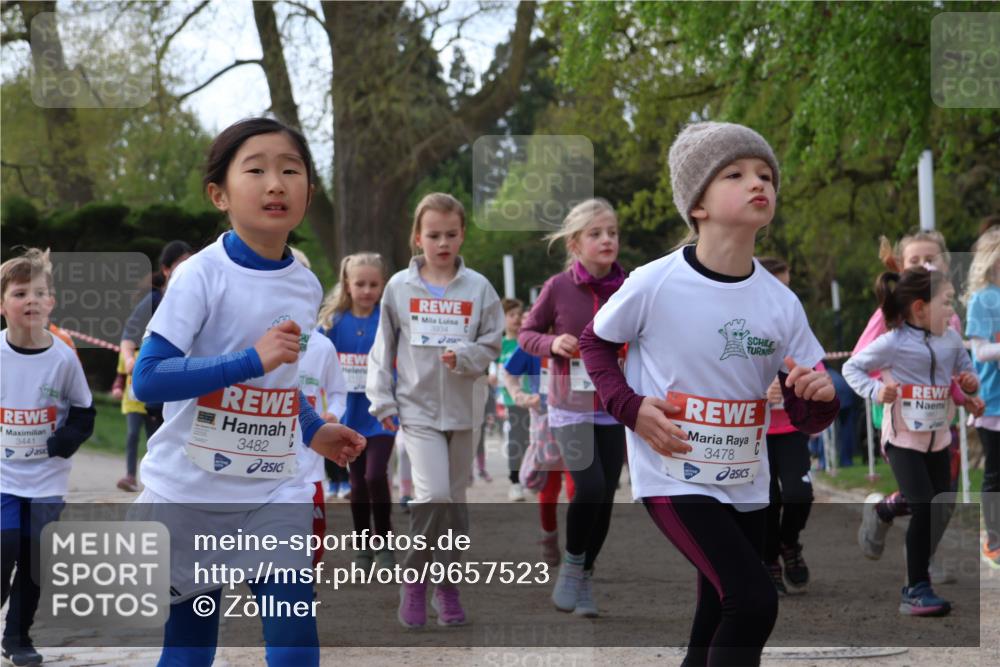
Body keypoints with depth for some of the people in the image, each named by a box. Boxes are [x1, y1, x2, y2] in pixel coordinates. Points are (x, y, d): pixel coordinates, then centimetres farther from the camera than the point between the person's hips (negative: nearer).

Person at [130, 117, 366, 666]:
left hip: (275, 494, 4)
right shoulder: (202, 275, -15)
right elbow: (147, 378, -24)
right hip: (189, 494, -4)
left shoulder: (307, 287, 5)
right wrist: (253, 358, -30)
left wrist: (312, 431, 12)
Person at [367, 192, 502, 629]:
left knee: (455, 499, 10)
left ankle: (447, 582, 25)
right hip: (417, 408, -2)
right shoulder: (399, 287, -1)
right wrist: (382, 400, 0)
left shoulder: (478, 288, -1)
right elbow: (383, 348, 5)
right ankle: (414, 580, 2)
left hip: (464, 409, 2)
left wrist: (463, 356, -19)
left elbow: (491, 345, 1)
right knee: (433, 494, -16)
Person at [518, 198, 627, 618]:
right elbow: (526, 334, 3)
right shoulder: (558, 287, -7)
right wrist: (553, 342, -16)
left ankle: (586, 577, 22)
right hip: (570, 407, -3)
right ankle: (570, 565, 7)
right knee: (589, 487, -17)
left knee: (606, 496, 3)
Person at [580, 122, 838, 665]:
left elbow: (804, 418, 1)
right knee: (754, 601, -21)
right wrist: (630, 407, -13)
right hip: (673, 477, -5)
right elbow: (595, 341, 2)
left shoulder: (781, 303, -5)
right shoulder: (655, 283, -15)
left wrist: (821, 396, -22)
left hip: (745, 483, 6)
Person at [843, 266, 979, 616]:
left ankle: (920, 580, 25)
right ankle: (916, 591, -8)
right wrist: (876, 391, -19)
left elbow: (966, 371, 13)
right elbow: (851, 367, -5)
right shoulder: (893, 343, -15)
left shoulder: (951, 339, 0)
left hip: (938, 438, 6)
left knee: (943, 514, 8)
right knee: (923, 509, -15)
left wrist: (971, 382, -9)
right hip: (903, 438, -6)